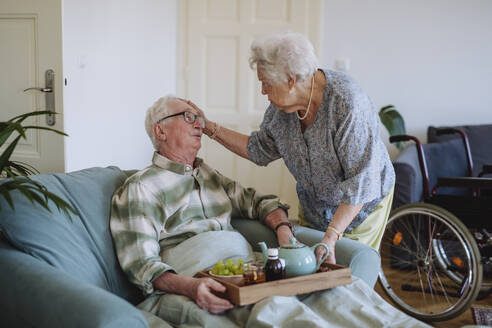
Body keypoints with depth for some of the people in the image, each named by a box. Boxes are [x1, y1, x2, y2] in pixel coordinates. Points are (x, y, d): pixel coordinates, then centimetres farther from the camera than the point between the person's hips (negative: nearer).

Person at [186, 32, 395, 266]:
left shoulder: (348, 104, -33)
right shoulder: (282, 106, -12)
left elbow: (361, 182, -33)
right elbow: (260, 149, 6)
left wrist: (330, 238, -39)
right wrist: (209, 128, -2)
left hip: (362, 203, -6)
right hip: (313, 204, 6)